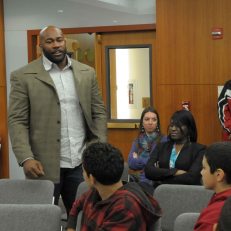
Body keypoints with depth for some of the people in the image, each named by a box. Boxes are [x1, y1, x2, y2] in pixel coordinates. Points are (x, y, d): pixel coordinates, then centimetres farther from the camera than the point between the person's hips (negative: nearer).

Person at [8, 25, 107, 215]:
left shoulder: (87, 73, 9)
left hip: (81, 164, 3)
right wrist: (26, 158, -18)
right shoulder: (24, 77, -2)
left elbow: (99, 112, 11)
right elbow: (17, 121, -6)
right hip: (44, 166, -3)